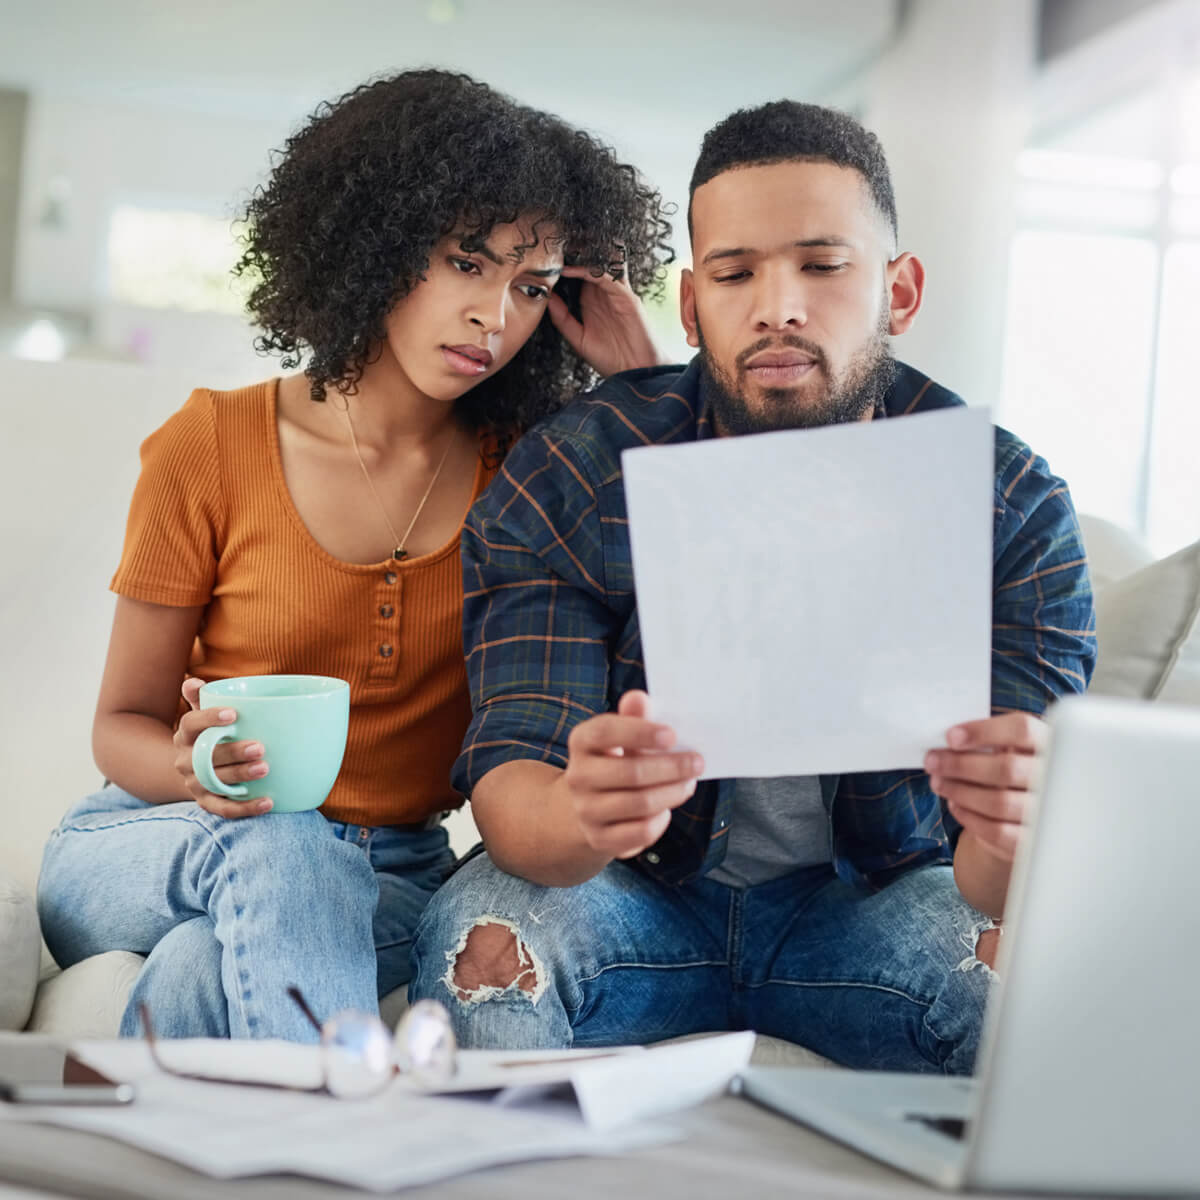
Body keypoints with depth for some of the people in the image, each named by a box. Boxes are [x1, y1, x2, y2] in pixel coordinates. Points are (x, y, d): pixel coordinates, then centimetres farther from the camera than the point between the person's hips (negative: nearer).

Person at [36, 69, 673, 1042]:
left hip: (385, 884, 1)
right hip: (150, 846, 0)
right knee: (279, 844, -36)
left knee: (213, 968, -34)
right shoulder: (211, 448, -4)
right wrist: (196, 767, -25)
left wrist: (645, 380, -9)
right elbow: (124, 724, 0)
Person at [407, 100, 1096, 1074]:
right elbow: (509, 782, -22)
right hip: (630, 886, 0)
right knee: (483, 937, -31)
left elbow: (997, 878, -19)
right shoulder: (564, 483, -15)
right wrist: (580, 817, -48)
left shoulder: (1013, 508, -13)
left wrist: (1007, 842, -46)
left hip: (875, 896, 1)